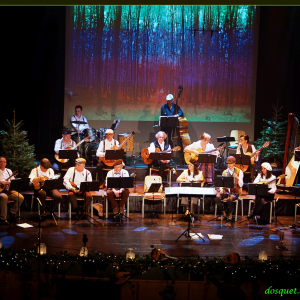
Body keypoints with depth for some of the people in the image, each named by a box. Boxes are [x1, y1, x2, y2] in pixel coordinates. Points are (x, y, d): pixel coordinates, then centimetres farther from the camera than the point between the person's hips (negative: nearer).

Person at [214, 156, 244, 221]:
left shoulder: (239, 172, 2)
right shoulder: (225, 172, 14)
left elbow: (241, 185, -6)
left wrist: (237, 178, -23)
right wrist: (221, 189, -8)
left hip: (235, 191, -4)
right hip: (226, 190, 4)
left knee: (229, 199, -36)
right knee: (217, 197, -27)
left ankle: (230, 213, -9)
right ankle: (224, 212, -4)